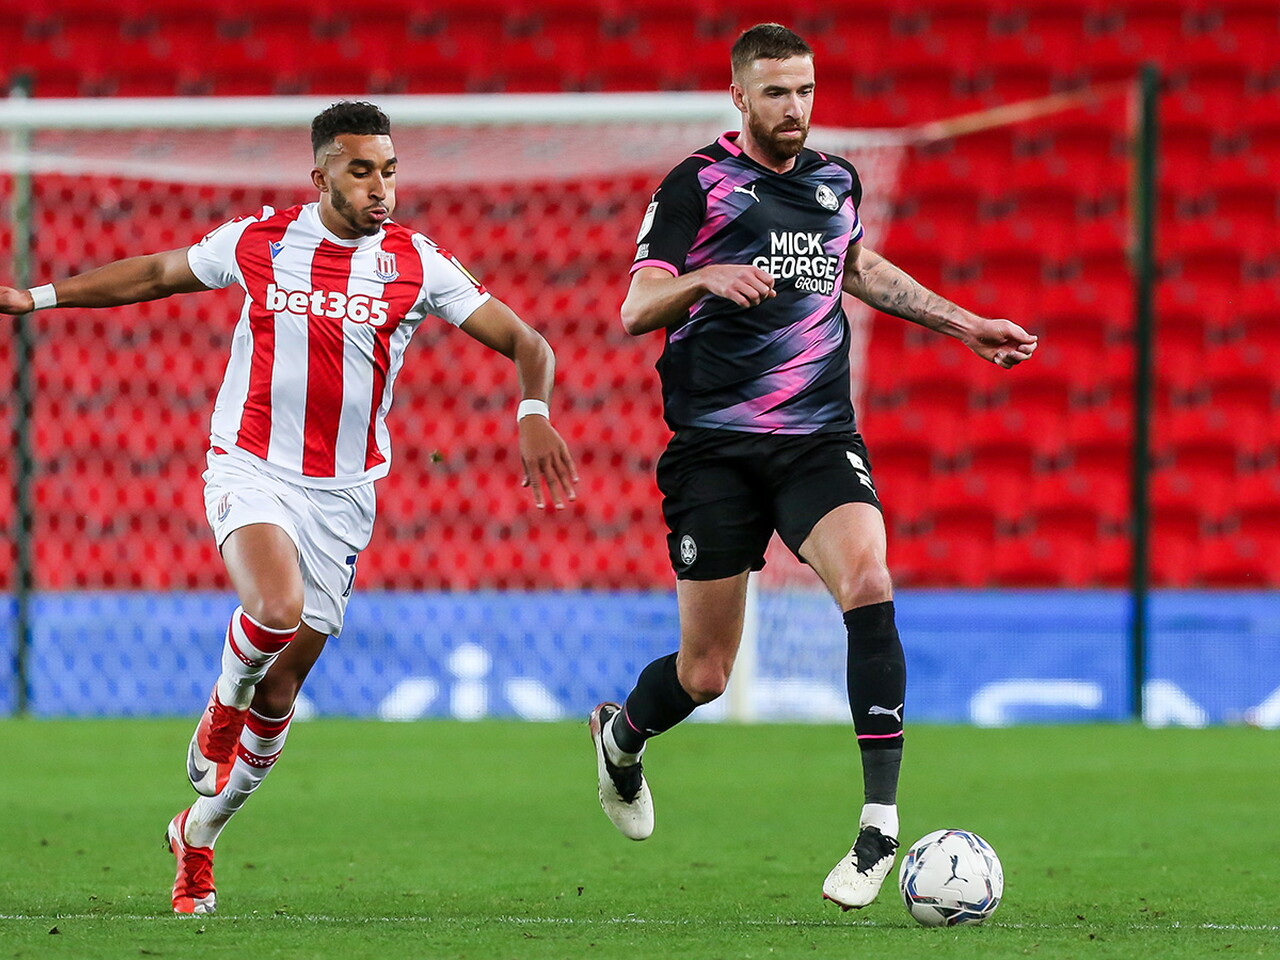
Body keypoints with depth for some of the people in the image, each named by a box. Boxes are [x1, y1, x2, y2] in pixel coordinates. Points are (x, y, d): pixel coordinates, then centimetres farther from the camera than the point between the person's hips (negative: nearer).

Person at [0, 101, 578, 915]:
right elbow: (155, 274, 15)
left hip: (342, 495, 1)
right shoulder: (257, 241, -2)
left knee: (282, 688, 4)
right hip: (250, 472, -1)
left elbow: (526, 343, -2)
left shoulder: (417, 263, -4)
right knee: (277, 607, -31)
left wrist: (534, 413, -22)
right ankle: (219, 715, 2)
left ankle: (200, 834, 26)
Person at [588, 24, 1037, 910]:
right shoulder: (698, 185, -3)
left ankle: (881, 819, -25)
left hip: (818, 439, 3)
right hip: (715, 448, -3)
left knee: (868, 584, -27)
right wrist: (704, 279, -28)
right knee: (706, 675, 0)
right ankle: (620, 736, 37)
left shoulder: (835, 181, 11)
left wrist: (965, 324, 31)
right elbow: (635, 311, -8)